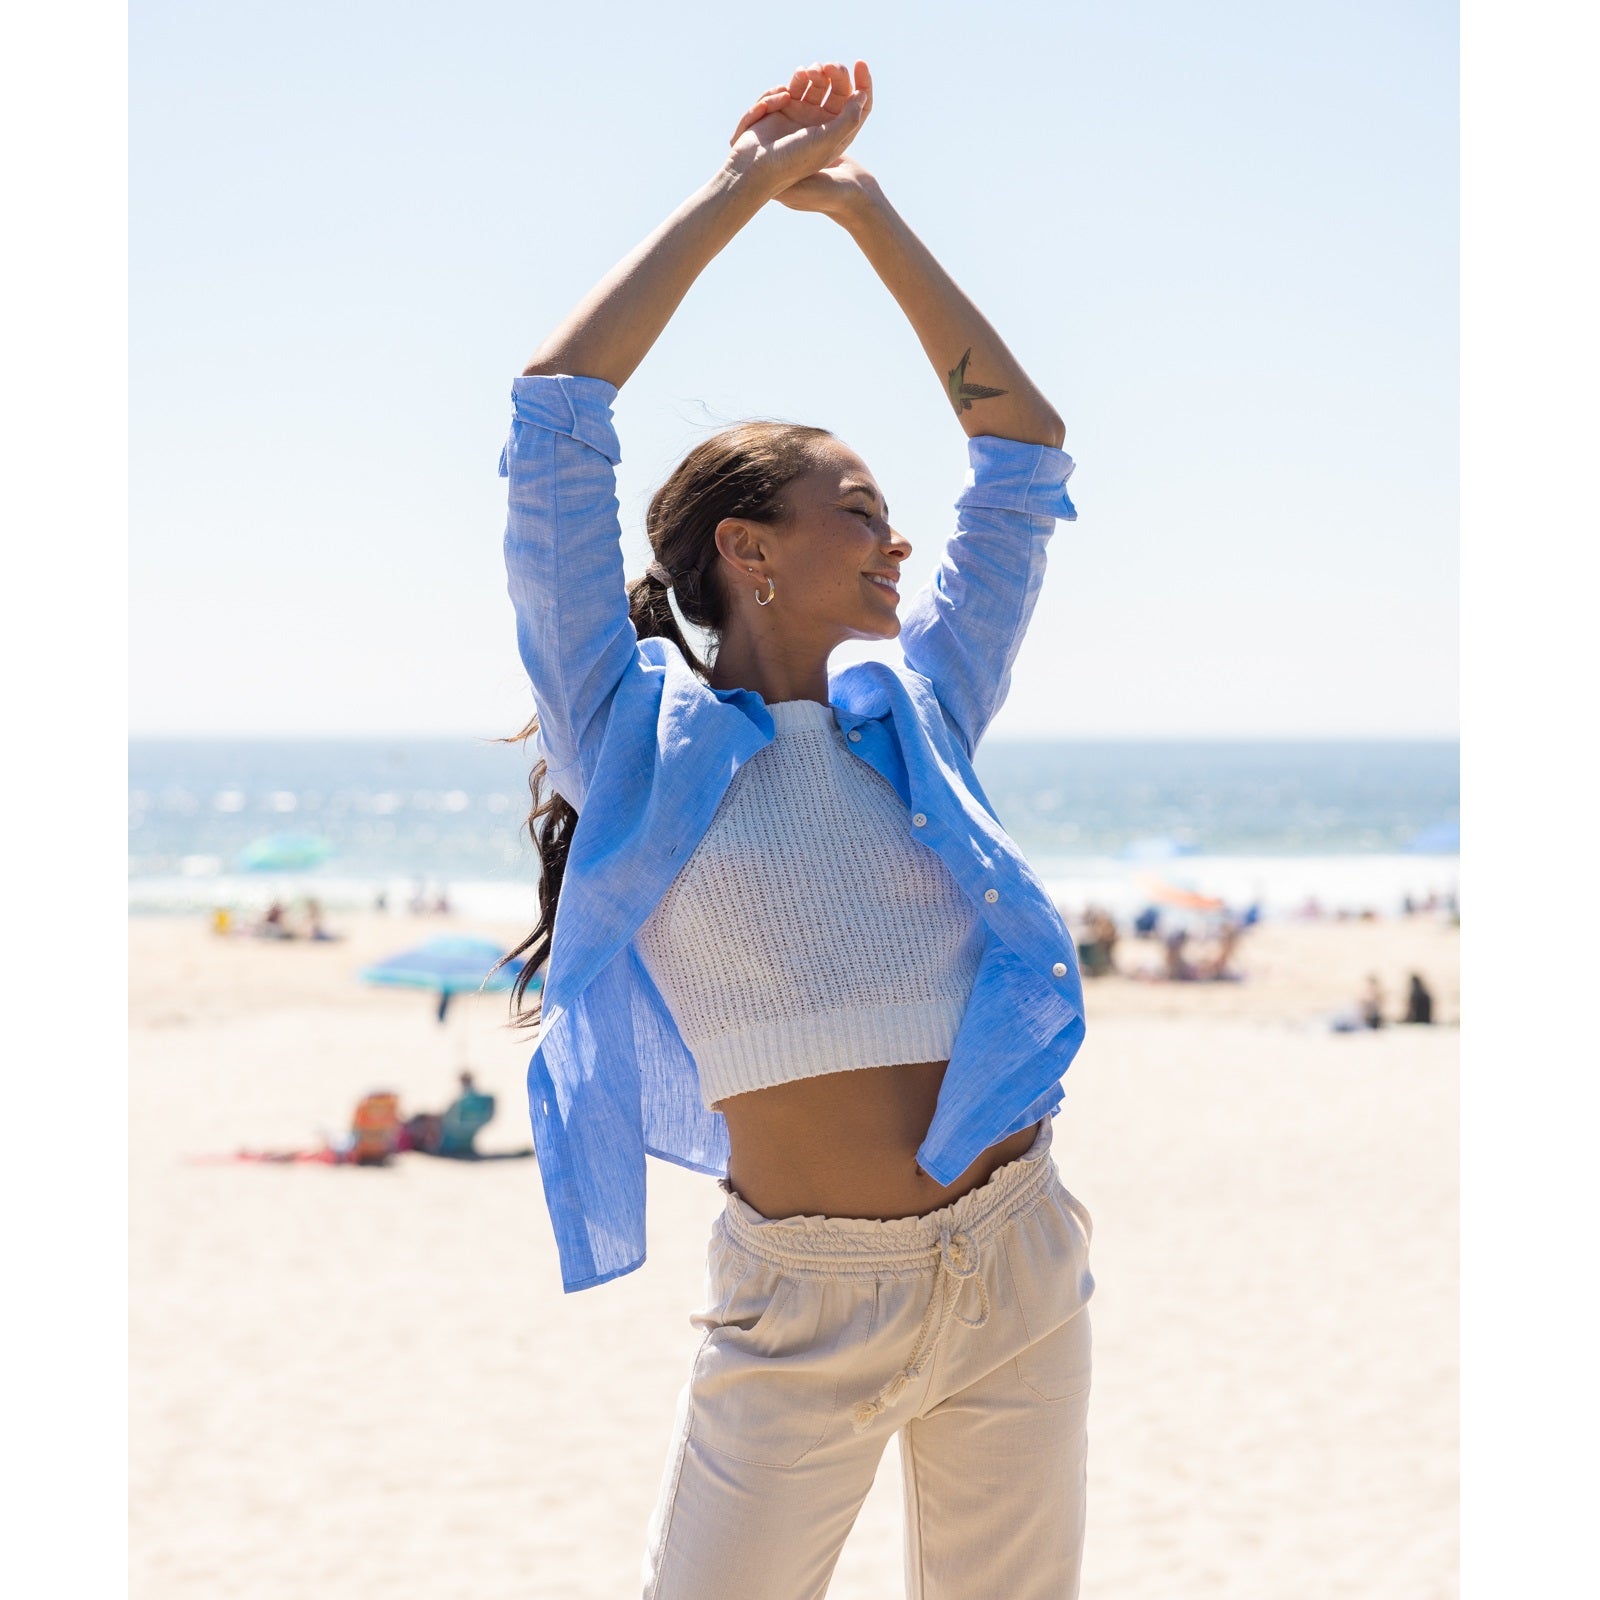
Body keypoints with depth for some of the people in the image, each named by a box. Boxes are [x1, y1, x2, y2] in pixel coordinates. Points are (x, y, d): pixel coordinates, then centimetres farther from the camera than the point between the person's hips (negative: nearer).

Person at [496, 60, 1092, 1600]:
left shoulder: (916, 714, 11)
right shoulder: (641, 738, -1)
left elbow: (1020, 447, 18)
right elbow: (558, 413, -7)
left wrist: (867, 211, 17)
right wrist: (738, 192, 1)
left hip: (1016, 1268, 5)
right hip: (800, 1300, -4)